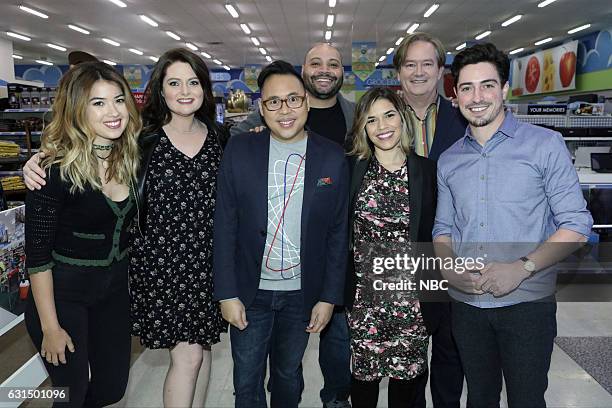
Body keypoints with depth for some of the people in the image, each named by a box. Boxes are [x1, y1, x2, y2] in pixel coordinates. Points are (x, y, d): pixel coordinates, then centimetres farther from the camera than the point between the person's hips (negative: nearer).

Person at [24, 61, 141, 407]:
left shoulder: (132, 157, -4)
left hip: (116, 288, 5)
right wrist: (50, 327, -13)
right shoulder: (56, 170, -21)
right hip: (64, 292, -5)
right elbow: (37, 254, -16)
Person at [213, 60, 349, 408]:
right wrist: (227, 294, -6)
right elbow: (225, 226, -5)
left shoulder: (333, 158, -5)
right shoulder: (239, 150, -6)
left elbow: (338, 233, -2)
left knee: (289, 375, 21)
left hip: (302, 294, 0)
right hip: (250, 291, 0)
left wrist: (329, 298, -3)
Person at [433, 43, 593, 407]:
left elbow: (576, 224, -8)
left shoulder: (545, 145, -5)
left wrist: (522, 268, -20)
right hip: (466, 304, 4)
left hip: (527, 302, -3)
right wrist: (448, 266, -7)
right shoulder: (449, 160, 8)